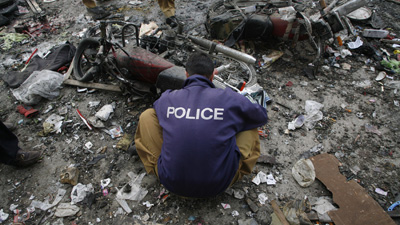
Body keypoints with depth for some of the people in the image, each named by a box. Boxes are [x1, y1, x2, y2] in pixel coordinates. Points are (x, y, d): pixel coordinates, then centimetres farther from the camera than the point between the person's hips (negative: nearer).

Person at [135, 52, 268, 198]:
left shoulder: (167, 98, -3)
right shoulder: (229, 99, -9)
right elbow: (262, 117, 11)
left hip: (171, 184, 1)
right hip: (218, 186, 0)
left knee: (147, 116, 12)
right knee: (250, 125, 13)